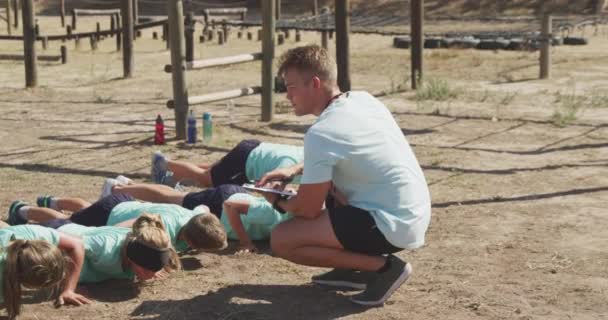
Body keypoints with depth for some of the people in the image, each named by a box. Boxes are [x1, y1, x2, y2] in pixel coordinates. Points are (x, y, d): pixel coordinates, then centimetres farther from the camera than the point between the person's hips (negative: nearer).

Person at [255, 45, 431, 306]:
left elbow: (309, 210, -12)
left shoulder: (320, 133, -20)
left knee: (281, 240, -10)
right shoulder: (363, 100, 7)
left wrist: (278, 202, 10)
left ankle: (383, 267, -6)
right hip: (415, 214, 9)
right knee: (323, 179, 27)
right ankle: (354, 268, 20)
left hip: (392, 226, -9)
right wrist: (295, 170, 15)